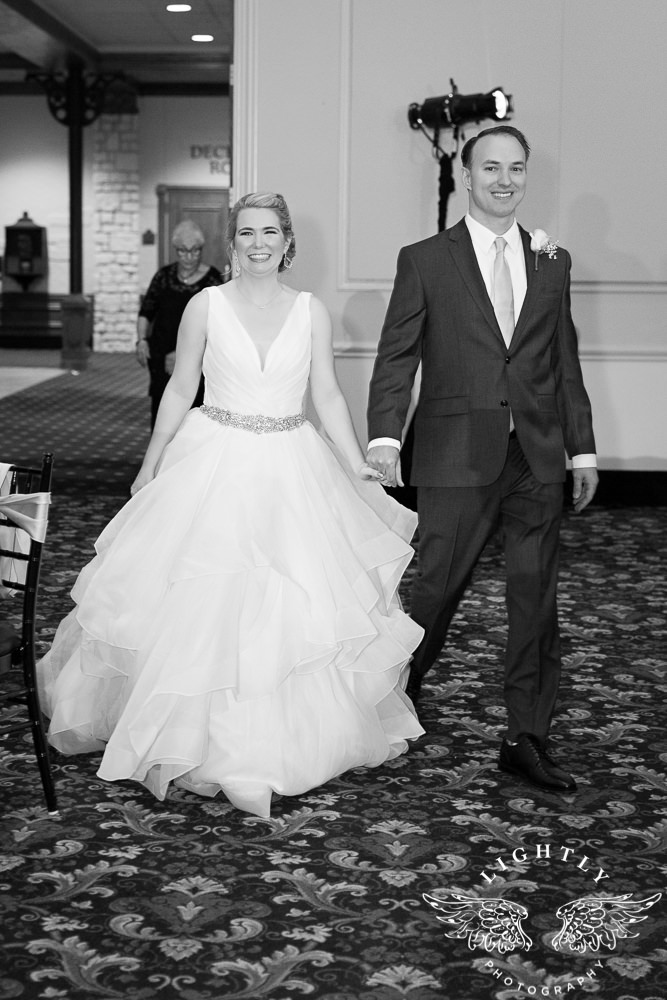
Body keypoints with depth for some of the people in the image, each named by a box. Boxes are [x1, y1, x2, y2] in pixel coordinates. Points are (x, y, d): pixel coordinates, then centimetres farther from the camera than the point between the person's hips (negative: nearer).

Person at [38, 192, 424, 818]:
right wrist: (149, 468, 5)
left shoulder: (311, 312, 4)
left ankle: (290, 741, 21)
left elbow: (328, 398, 5)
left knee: (296, 605, 3)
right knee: (202, 606, 0)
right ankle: (199, 739, 17)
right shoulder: (206, 306, -1)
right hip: (215, 463, -1)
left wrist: (361, 473, 0)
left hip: (292, 472, 2)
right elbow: (180, 390, 5)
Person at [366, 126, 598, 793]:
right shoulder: (424, 261, 2)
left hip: (538, 461, 3)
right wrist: (384, 437, -17)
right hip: (458, 458, -3)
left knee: (536, 600, 5)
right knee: (436, 588, 4)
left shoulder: (553, 262, 12)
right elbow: (396, 357, -3)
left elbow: (565, 361, 14)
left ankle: (526, 740, 15)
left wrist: (582, 449, 11)